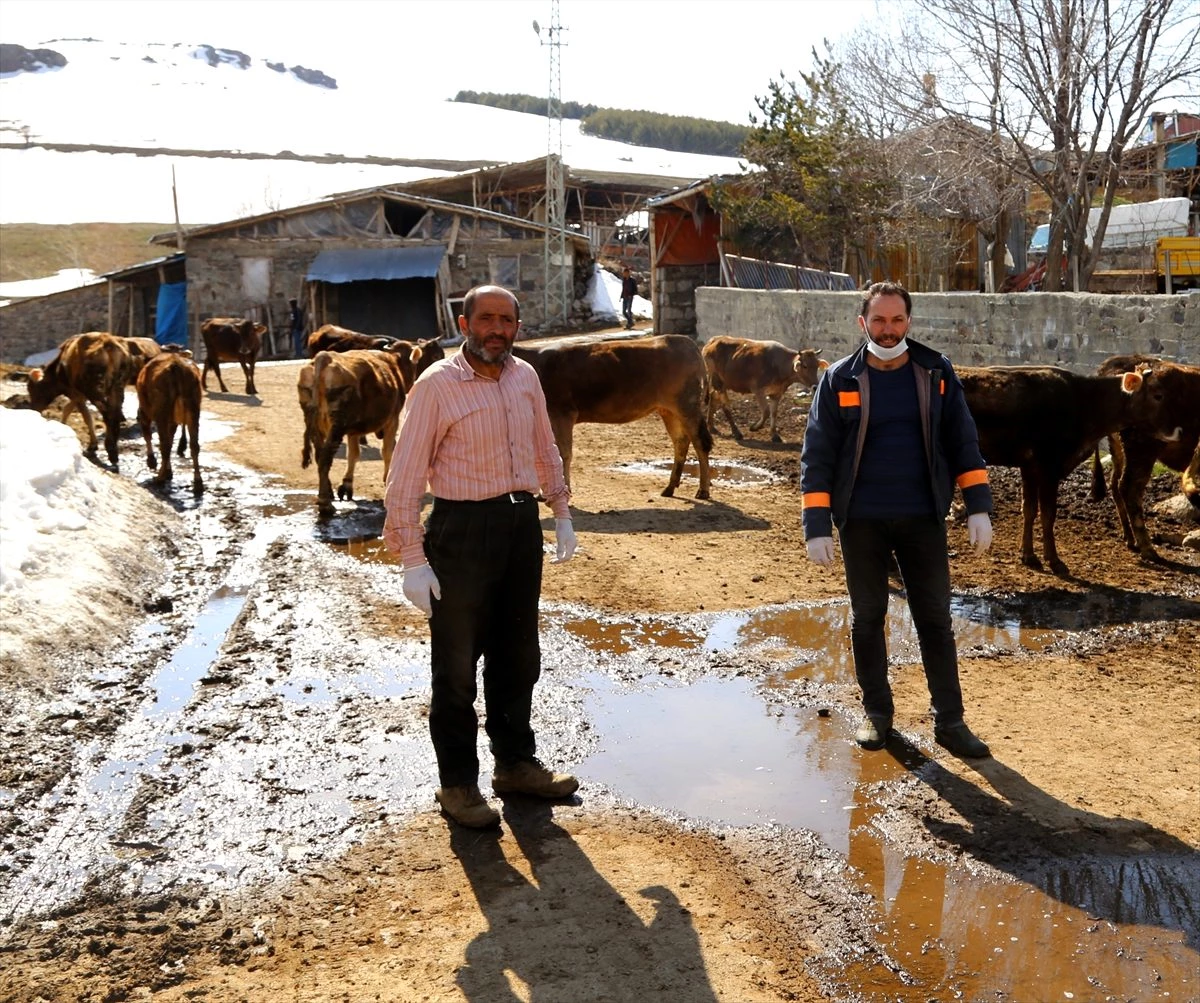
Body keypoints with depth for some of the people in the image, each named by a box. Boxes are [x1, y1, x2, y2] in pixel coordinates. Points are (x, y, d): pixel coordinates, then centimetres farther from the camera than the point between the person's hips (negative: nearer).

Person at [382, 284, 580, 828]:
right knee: (457, 664, 6)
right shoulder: (437, 385, -12)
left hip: (522, 524, 6)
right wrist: (413, 559, -16)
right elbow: (405, 477, -13)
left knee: (517, 656, 18)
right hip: (462, 530, -6)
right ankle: (457, 782, 22)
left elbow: (545, 450, 21)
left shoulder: (525, 377, 6)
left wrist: (561, 513, 19)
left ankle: (515, 763, 35)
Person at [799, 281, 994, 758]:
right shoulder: (840, 379, -3)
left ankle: (949, 721, 13)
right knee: (866, 619, 9)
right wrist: (817, 527, -10)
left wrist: (978, 508, -3)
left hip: (923, 520, 1)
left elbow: (963, 441, 5)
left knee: (936, 620, 4)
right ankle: (876, 713, 24)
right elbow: (817, 456, -4)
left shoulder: (936, 373, 1)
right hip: (861, 522, 0)